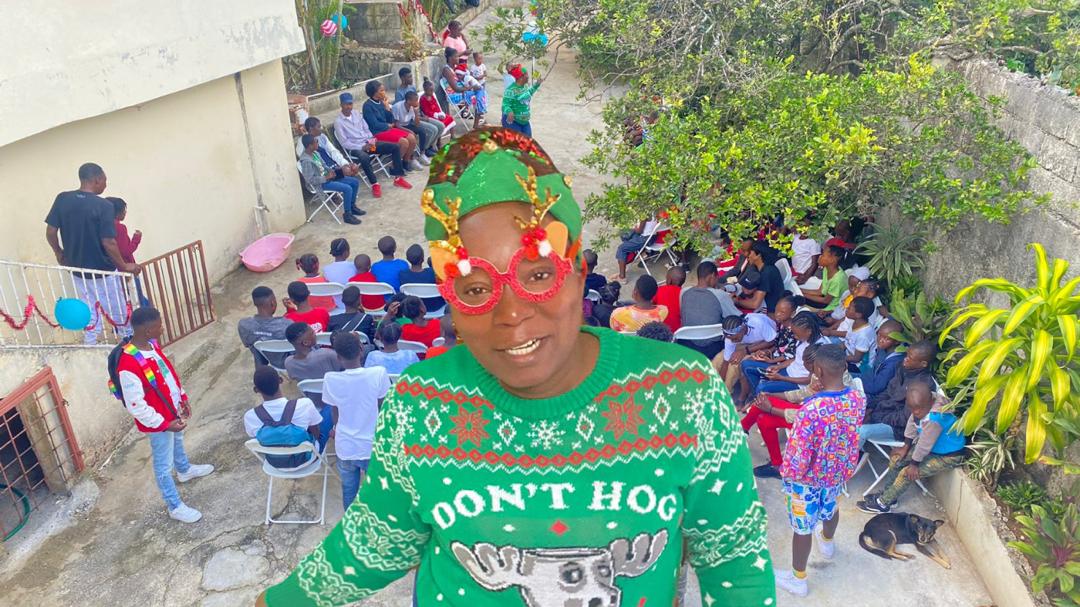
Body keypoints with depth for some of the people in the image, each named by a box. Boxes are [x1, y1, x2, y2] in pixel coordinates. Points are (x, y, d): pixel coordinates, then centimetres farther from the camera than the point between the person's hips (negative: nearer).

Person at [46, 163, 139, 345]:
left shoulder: (62, 199, -4)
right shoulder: (104, 206, -20)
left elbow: (50, 233, -1)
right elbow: (108, 243, -22)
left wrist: (59, 253, 18)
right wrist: (124, 266, -9)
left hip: (77, 271, 6)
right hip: (103, 273, -5)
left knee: (91, 318, 19)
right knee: (121, 317, 12)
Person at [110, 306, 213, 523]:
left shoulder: (151, 344, -10)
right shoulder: (128, 365, -37)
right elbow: (136, 407, -30)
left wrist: (182, 398, 11)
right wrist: (165, 424, -23)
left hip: (173, 410, 9)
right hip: (158, 422, -9)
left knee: (177, 442, 35)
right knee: (164, 465, 11)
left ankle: (185, 470, 63)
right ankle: (175, 507, 28)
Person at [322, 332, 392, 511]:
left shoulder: (330, 379, -16)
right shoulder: (379, 374, -20)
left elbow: (335, 414, -1)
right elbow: (383, 410, -5)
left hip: (345, 448, 1)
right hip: (373, 446, -1)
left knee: (349, 490, 22)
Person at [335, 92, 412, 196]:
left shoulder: (356, 115, 11)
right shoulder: (338, 122, -7)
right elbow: (344, 143, -12)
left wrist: (371, 140, -5)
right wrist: (362, 147, -19)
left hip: (368, 142, 6)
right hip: (355, 148, -6)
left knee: (395, 147, -7)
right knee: (364, 158, -42)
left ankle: (398, 178, -3)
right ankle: (375, 184, -26)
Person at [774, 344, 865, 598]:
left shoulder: (811, 409, -38)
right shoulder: (858, 399, -17)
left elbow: (797, 458, -29)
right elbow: (852, 435, 1)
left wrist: (786, 474, -10)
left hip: (808, 478, -6)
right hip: (838, 472, 6)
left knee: (802, 526, 15)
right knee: (830, 508, 34)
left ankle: (798, 580, 34)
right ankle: (827, 544, 64)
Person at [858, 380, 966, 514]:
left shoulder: (934, 418, -40)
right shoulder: (923, 404, -17)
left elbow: (924, 444, -27)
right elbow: (912, 425, 1)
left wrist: (914, 464, -12)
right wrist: (906, 447, 8)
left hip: (949, 456, -8)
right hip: (932, 446, 8)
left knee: (907, 473, -13)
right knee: (896, 458, 7)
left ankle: (882, 504, 3)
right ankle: (887, 494, 21)